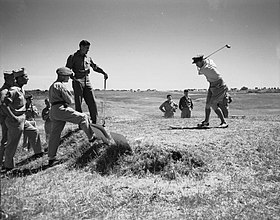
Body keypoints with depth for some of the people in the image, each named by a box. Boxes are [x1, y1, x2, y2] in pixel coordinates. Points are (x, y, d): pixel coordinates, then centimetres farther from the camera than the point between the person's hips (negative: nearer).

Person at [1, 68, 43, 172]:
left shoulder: (21, 89, 9)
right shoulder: (13, 90, -20)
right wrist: (13, 117, -26)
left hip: (22, 119, 10)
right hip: (15, 121, -10)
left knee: (33, 131, 19)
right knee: (12, 143, -1)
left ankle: (38, 152, 34)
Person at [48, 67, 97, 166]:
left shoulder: (52, 86, 23)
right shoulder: (60, 85, -9)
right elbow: (69, 100, -10)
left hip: (53, 111, 10)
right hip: (61, 109, -10)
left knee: (55, 134, 9)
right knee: (83, 117, -1)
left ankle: (51, 158, 12)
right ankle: (91, 137, 4)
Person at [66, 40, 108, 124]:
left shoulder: (88, 58, 17)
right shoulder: (73, 57, 3)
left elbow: (95, 67, 29)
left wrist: (104, 73, 15)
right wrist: (72, 77, -18)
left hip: (87, 82, 5)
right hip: (77, 82, -5)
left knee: (92, 102, -2)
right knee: (78, 104, -4)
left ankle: (94, 122, 5)